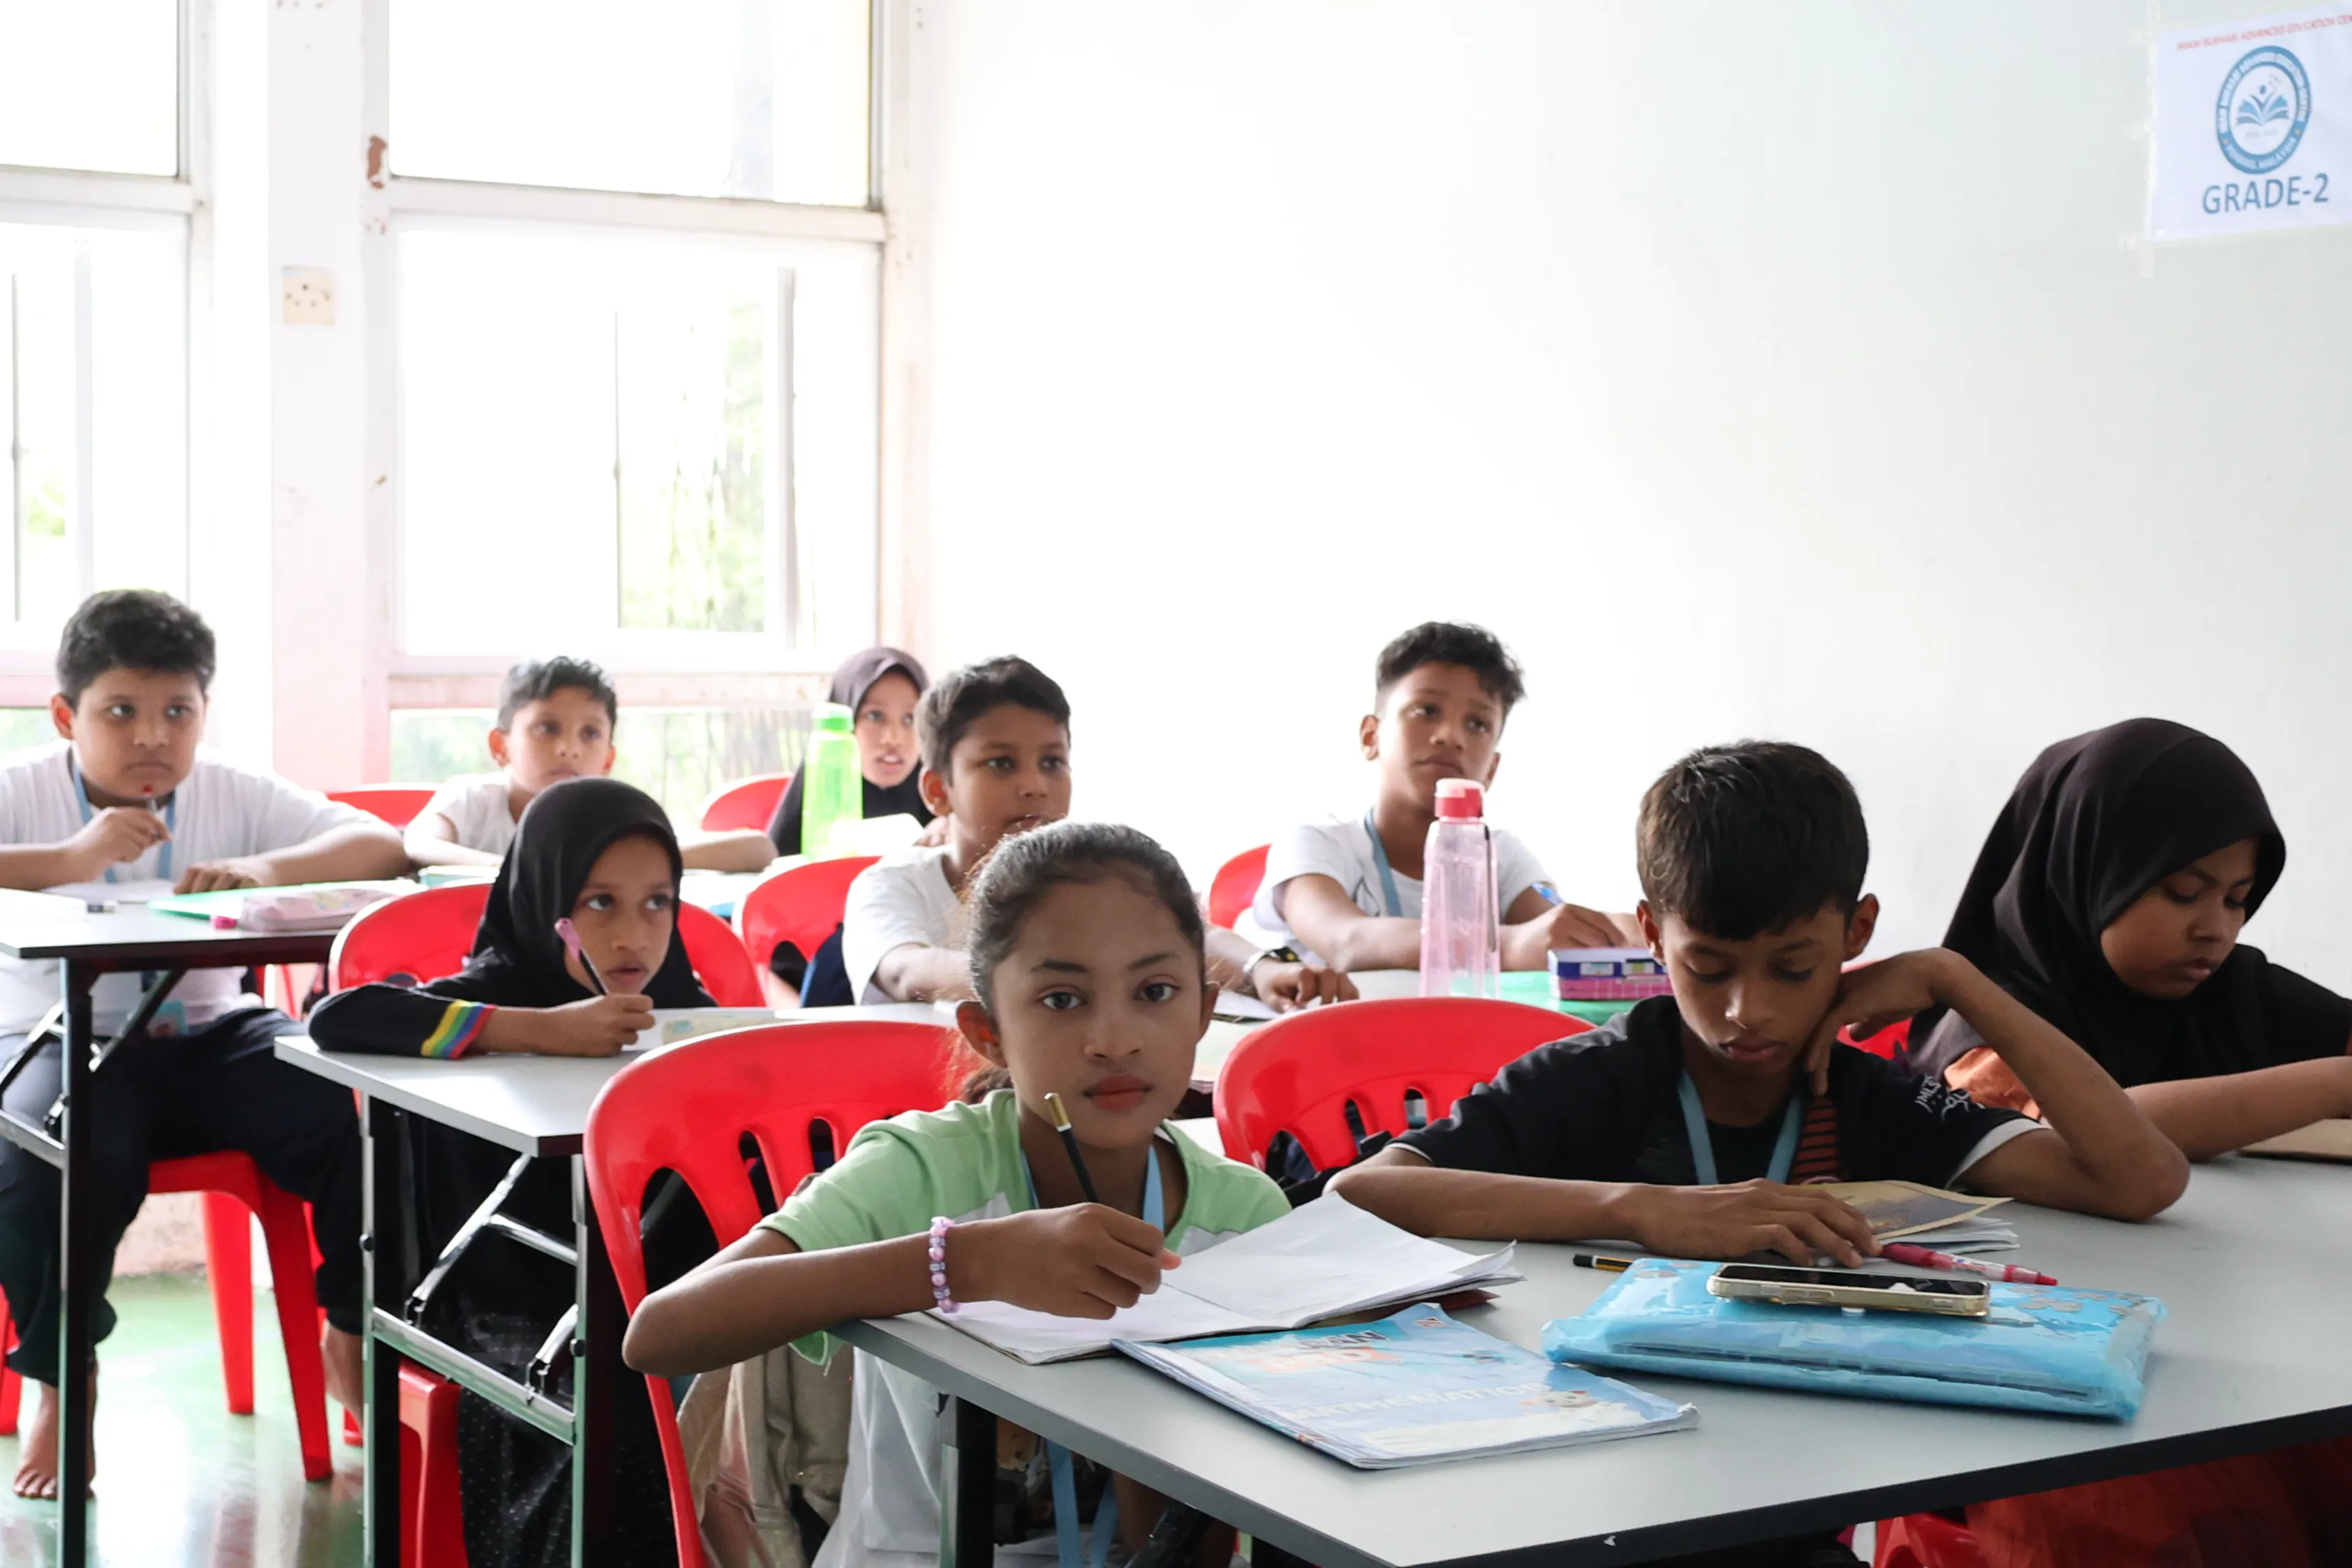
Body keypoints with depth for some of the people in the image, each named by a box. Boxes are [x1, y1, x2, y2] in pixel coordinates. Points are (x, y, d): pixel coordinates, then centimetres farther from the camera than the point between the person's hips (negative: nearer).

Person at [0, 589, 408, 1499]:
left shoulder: (234, 795, 2)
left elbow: (382, 846, -7)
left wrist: (266, 868, -25)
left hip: (205, 1038, 3)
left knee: (354, 1108, -22)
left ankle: (354, 1339, 2)